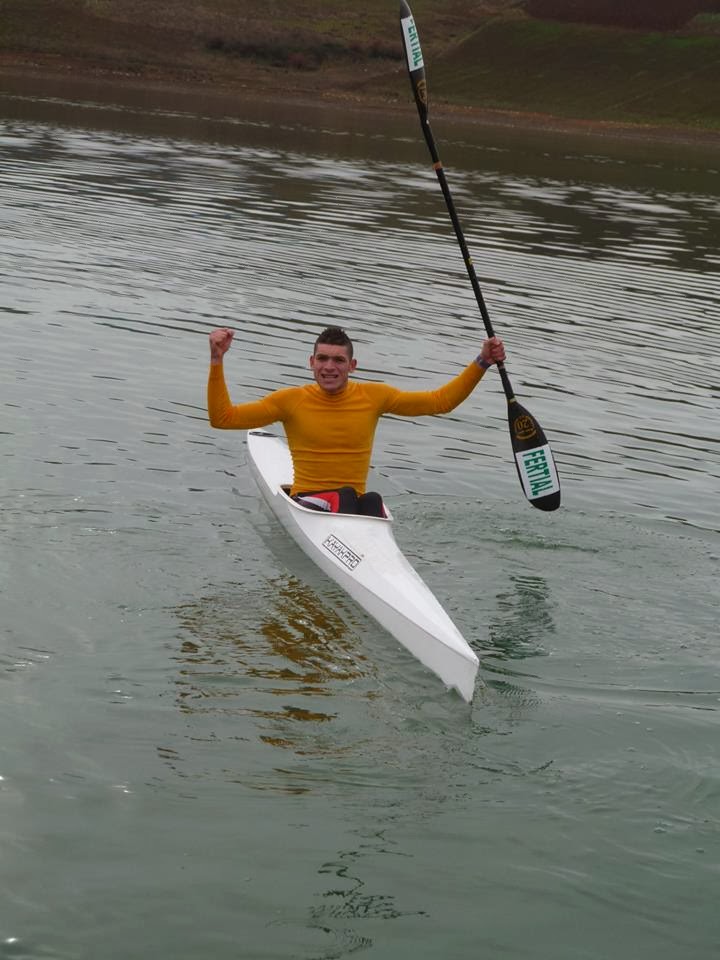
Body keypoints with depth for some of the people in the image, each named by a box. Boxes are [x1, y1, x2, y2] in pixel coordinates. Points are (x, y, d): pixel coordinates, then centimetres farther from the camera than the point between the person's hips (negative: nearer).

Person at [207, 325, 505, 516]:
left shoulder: (373, 397, 8)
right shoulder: (291, 400, 3)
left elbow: (441, 401, 12)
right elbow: (222, 417, 0)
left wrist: (481, 363, 3)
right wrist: (217, 362, -10)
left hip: (355, 502, 2)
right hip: (307, 502, -2)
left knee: (372, 501, -34)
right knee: (344, 496, -35)